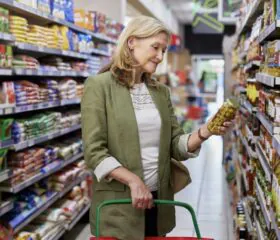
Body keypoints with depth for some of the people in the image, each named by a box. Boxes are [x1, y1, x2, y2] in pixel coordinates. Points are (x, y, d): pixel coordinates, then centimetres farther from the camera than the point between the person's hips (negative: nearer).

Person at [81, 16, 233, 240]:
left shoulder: (161, 91, 9)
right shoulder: (99, 86, -8)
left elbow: (176, 145, 5)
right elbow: (94, 151, -14)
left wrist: (204, 132, -12)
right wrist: (133, 181, -21)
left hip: (158, 201, 6)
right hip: (117, 205, -5)